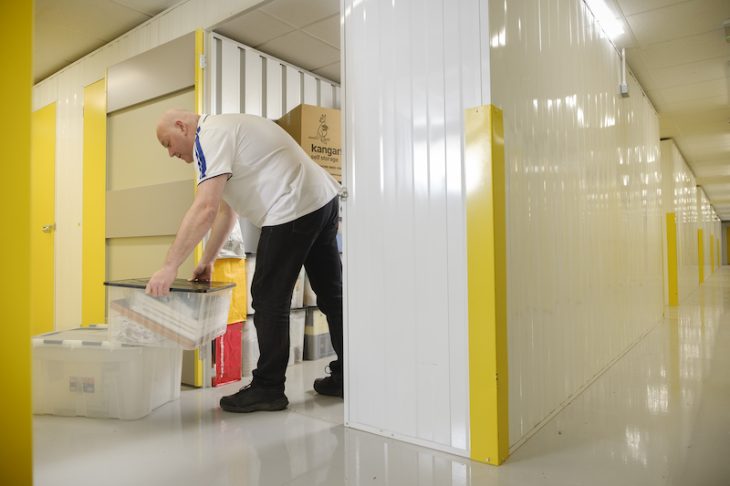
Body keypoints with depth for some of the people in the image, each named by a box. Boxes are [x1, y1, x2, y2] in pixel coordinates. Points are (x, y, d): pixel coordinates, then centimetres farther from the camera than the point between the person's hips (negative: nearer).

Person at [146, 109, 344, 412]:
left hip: (294, 209, -11)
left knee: (269, 300, 0)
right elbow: (226, 210, 24)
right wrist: (207, 261, 23)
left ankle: (268, 389, 11)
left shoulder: (209, 136, -7)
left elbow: (205, 209, -20)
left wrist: (169, 267, -17)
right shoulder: (224, 130, 25)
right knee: (331, 295, 14)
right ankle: (344, 378, 26)